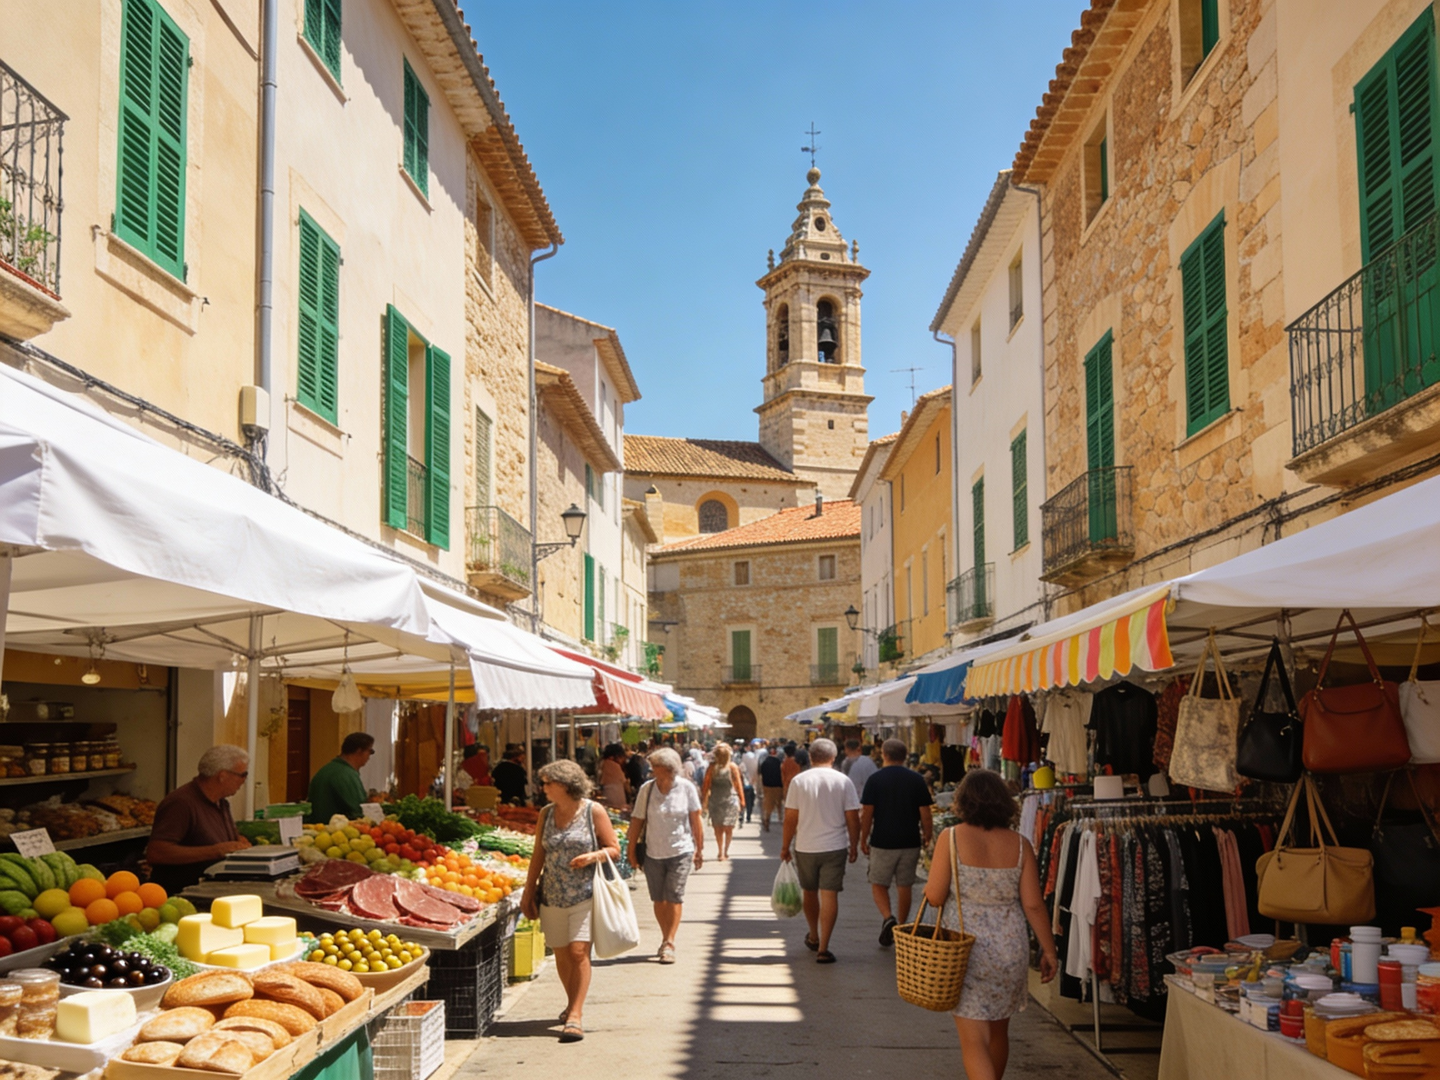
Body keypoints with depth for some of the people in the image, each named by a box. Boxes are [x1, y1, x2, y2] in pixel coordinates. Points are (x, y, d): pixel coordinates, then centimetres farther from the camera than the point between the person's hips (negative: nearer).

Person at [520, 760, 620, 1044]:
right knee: (561, 955, 11)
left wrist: (593, 856, -20)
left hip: (584, 894, -5)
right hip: (552, 896, 5)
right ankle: (574, 1005, 31)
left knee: (578, 952, -13)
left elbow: (614, 849, -1)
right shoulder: (546, 814, 8)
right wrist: (528, 892, 11)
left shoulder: (594, 811, -4)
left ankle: (575, 1017, -11)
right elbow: (539, 855, 13)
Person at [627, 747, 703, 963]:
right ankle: (666, 939, 24)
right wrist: (632, 850, 3)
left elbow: (695, 820, 2)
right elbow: (637, 820, 1)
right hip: (653, 852, 2)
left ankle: (669, 943, -5)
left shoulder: (686, 788, -6)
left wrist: (699, 849, 5)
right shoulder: (646, 789, -6)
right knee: (658, 899, 9)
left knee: (674, 896, -8)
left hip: (680, 851, -2)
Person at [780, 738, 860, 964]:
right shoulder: (843, 781, -4)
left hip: (805, 847, 1)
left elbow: (790, 818, -4)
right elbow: (853, 818, -4)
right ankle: (823, 948, -5)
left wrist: (785, 847, 6)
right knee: (829, 895, 0)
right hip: (835, 846, -1)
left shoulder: (799, 781, -4)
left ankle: (814, 937, 37)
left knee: (809, 892, 19)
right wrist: (853, 847, 7)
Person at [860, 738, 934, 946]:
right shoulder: (917, 780, -1)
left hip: (882, 843, -2)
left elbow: (867, 814, -7)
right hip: (910, 843, 2)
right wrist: (927, 837, 12)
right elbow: (925, 815, -1)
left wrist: (863, 840, 3)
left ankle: (887, 917, -13)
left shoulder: (875, 780, -6)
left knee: (879, 884, 10)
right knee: (904, 886, 12)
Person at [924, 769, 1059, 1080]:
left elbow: (935, 897, -11)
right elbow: (1033, 905, -4)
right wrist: (1048, 950, 6)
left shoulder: (952, 837, -11)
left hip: (966, 947, -3)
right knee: (998, 1032, 22)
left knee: (974, 1040, -1)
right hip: (1010, 950, 4)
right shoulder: (1019, 844, -4)